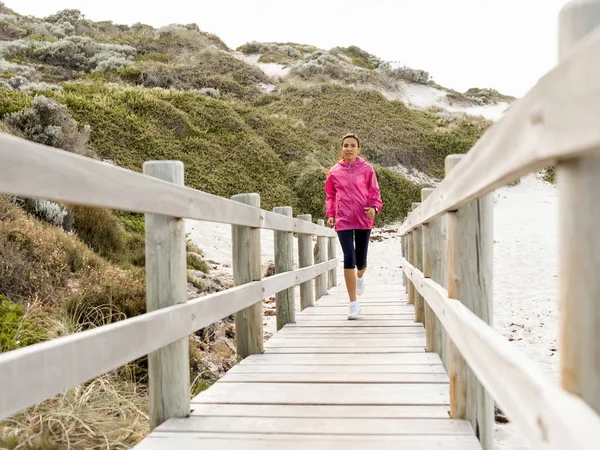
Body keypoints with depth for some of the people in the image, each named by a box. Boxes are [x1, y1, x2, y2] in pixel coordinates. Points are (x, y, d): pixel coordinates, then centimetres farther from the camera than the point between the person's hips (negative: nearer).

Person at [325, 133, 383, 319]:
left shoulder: (366, 169, 0)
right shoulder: (334, 172, 6)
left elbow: (375, 191, 3)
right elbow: (330, 196, 15)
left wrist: (374, 207, -15)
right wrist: (330, 215, 3)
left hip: (363, 220, 0)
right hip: (343, 221, 0)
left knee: (360, 261, 7)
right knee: (349, 258, -11)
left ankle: (360, 277, 49)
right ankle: (354, 305, -3)